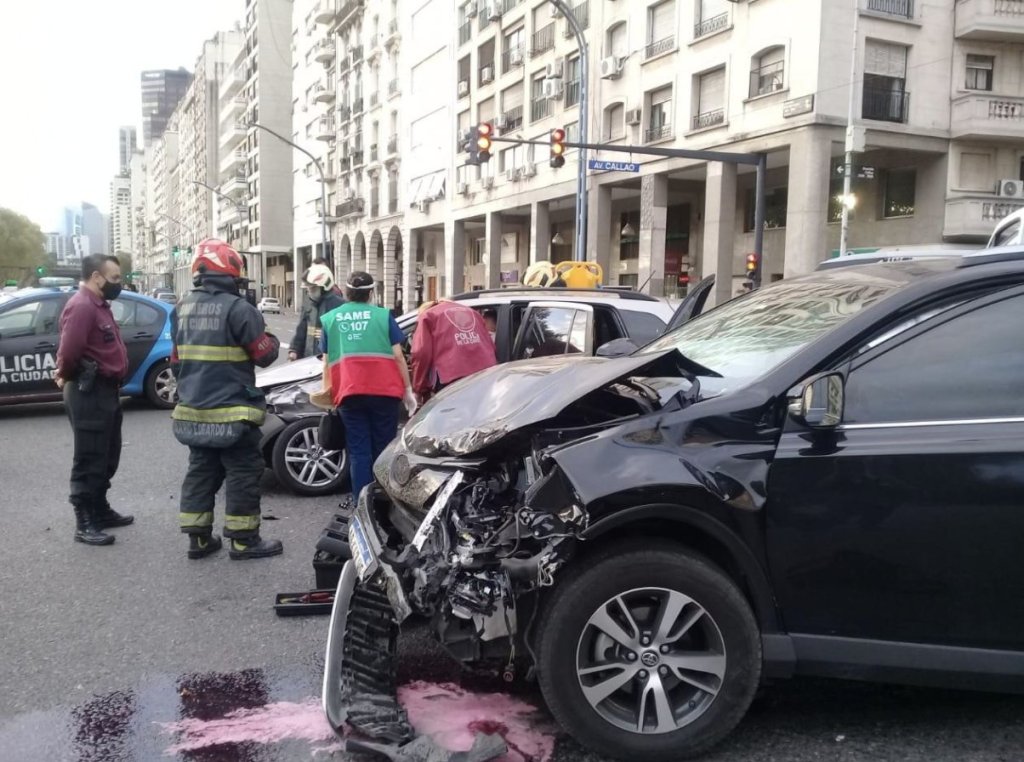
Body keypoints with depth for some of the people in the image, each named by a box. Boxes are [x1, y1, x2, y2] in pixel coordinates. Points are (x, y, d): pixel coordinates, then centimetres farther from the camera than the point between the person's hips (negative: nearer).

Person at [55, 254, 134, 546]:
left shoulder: (99, 305, 15)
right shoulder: (81, 306, -19)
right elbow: (69, 351, -26)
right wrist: (66, 376, -8)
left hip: (106, 390, 10)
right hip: (89, 393, -10)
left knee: (107, 458, 18)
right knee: (89, 461, -4)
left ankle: (101, 510, 30)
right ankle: (84, 523, 3)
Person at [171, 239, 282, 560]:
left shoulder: (182, 308, 8)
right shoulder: (237, 308, -15)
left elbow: (176, 359, 17)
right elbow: (264, 354, -10)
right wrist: (271, 339, 11)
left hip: (193, 411, 7)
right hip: (232, 412, -7)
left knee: (200, 472, 14)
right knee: (243, 474, 1)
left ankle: (198, 538, 18)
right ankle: (244, 540, 6)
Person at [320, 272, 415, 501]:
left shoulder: (330, 318, 13)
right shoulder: (383, 315, 7)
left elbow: (327, 362, 14)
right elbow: (397, 356, 3)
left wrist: (327, 391, 25)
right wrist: (408, 390, 9)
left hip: (349, 392, 1)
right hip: (383, 390, -1)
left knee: (358, 452, 4)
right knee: (383, 450, 8)